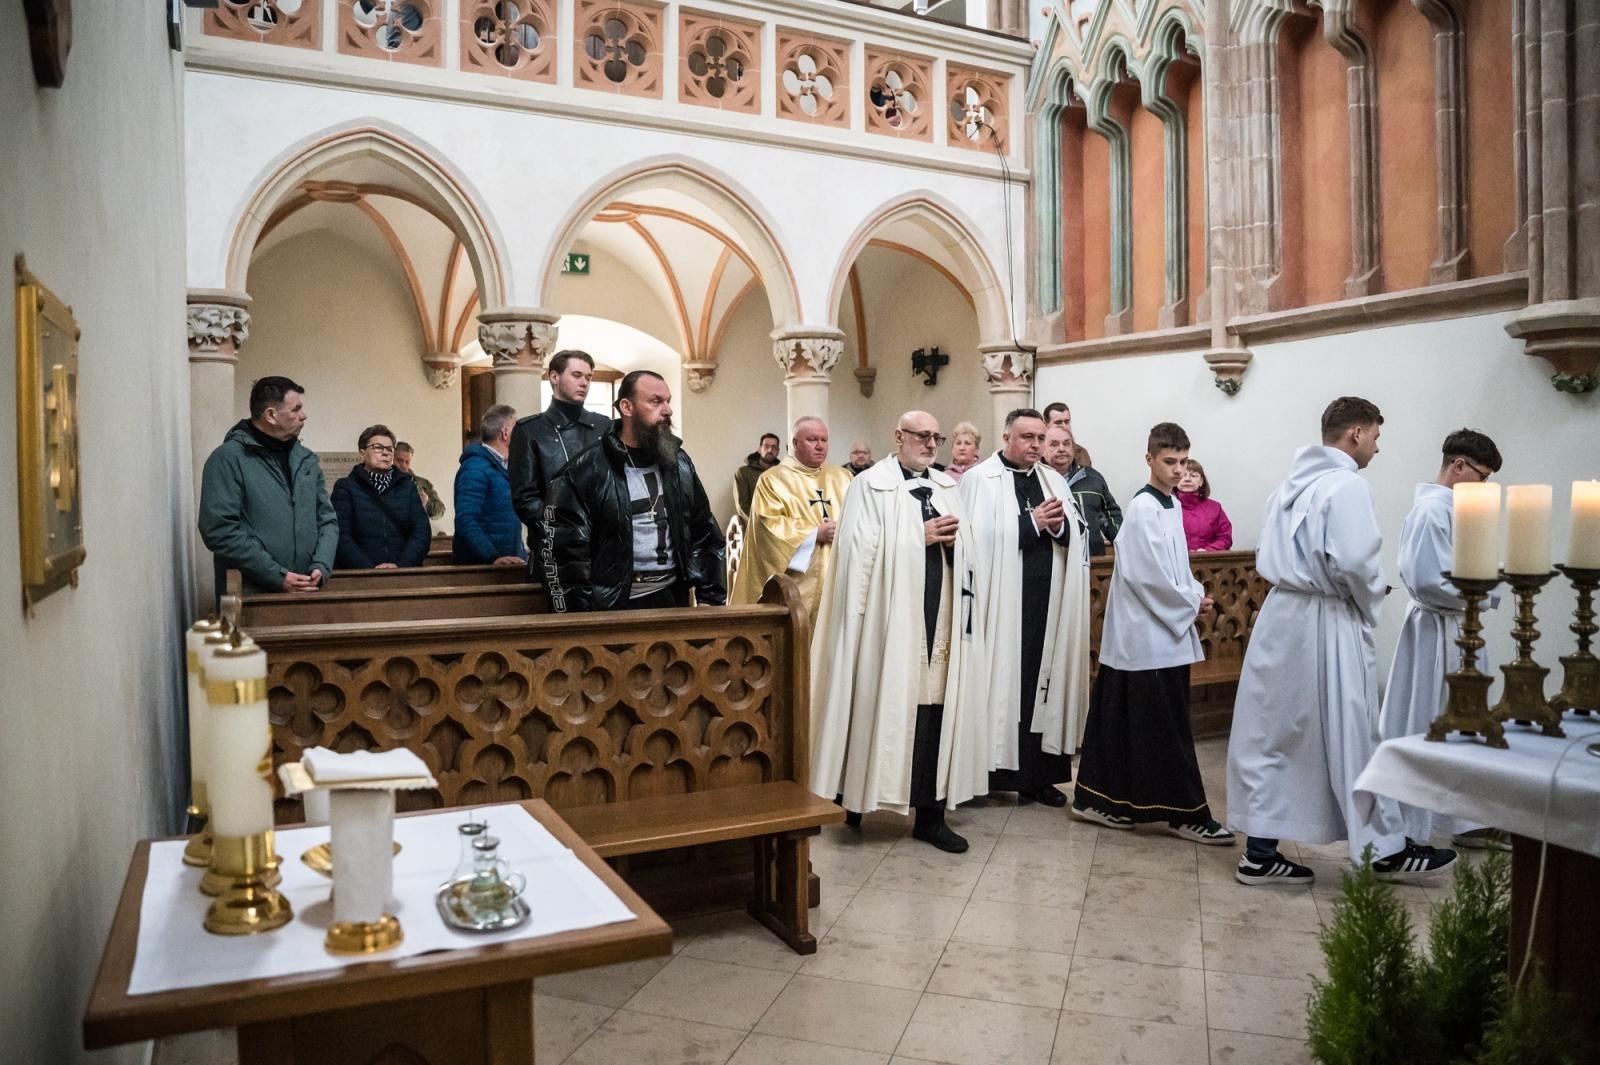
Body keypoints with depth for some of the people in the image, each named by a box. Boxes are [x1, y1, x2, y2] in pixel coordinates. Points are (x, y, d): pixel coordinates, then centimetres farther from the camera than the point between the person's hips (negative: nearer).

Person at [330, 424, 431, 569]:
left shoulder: (407, 486, 16)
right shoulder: (345, 487, 10)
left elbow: (422, 532, 5)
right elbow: (341, 537, -2)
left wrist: (400, 565, -10)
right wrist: (369, 569, -15)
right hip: (359, 575, -1)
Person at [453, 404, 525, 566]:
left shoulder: (502, 466, 14)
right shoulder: (476, 467, -13)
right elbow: (465, 522, -22)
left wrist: (521, 552, 9)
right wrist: (494, 558, -29)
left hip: (508, 563, 8)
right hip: (479, 565, -8)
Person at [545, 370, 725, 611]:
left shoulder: (679, 462, 8)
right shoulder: (585, 470, -9)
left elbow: (705, 535, 13)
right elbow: (566, 553, -11)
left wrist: (711, 598, 5)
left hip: (673, 598, 5)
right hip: (615, 604, -5)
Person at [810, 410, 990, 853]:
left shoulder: (948, 487, 17)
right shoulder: (870, 484, 0)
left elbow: (968, 552, 17)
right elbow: (861, 549, -10)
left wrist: (952, 539, -4)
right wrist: (920, 537, -12)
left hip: (941, 617, 5)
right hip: (890, 617, -5)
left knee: (937, 708, 2)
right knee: (883, 707, -1)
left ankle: (931, 813, 10)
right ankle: (853, 799, 16)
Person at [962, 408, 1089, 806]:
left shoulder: (1054, 481, 15)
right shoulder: (979, 479, -2)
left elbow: (1076, 538, 9)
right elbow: (980, 536, -15)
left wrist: (1059, 526, -12)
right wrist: (1033, 521, -14)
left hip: (1046, 602, 5)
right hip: (999, 602, -5)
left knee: (1041, 682, 8)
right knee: (999, 683, 0)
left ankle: (1036, 773, 17)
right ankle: (989, 769, 11)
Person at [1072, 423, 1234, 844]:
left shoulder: (1171, 506, 13)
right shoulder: (1144, 508, -15)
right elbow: (1151, 575, -19)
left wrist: (1194, 594, 4)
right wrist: (1191, 603, -8)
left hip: (1167, 630, 9)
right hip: (1149, 633, -9)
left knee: (1124, 721, 13)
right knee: (1166, 726, -2)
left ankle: (1099, 799, 21)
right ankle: (1186, 813, 6)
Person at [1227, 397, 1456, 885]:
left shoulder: (1291, 483, 12)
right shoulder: (1347, 484, -12)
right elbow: (1353, 561, -22)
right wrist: (1373, 596, 0)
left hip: (1280, 612, 8)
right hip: (1326, 622, -8)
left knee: (1273, 732, 9)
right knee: (1351, 734, 5)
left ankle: (1260, 852, 13)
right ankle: (1385, 849, 21)